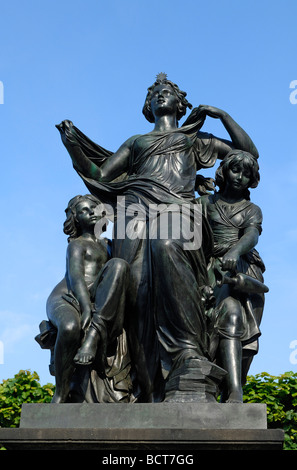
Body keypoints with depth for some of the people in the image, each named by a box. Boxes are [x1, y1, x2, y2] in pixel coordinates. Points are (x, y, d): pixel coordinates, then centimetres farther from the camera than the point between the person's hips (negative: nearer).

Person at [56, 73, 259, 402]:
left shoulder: (196, 140, 32)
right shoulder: (136, 142, 34)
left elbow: (249, 153, 27)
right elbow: (99, 175, 26)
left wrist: (221, 114, 23)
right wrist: (73, 144, 15)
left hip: (177, 207, -2)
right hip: (137, 209, 2)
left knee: (165, 247, -38)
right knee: (136, 283, -23)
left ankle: (189, 355, -40)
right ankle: (148, 385, -25)